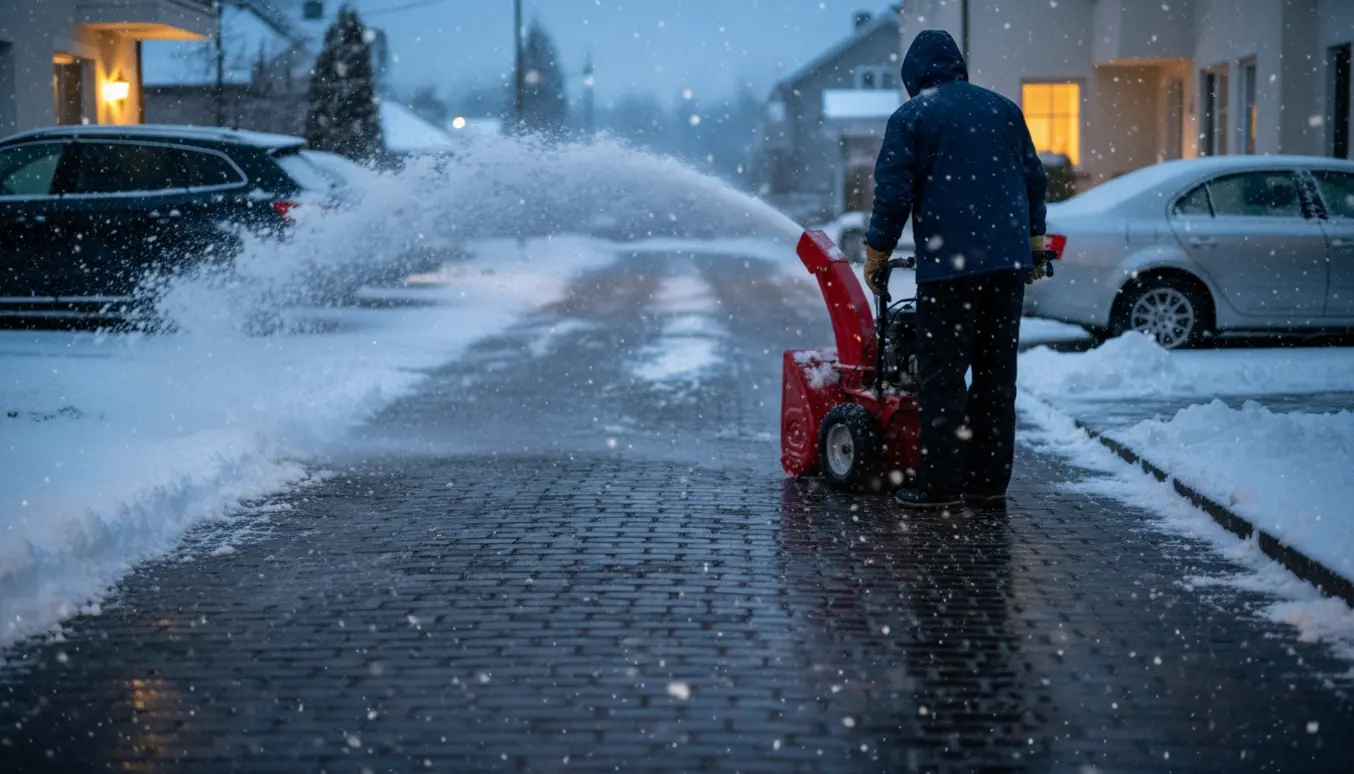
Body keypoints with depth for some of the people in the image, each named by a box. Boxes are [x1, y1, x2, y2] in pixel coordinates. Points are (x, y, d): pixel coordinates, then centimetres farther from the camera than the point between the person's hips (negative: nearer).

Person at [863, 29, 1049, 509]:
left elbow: (893, 194, -5)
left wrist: (877, 251, 7)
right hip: (1009, 260, 5)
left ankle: (940, 485, -3)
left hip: (948, 264, -5)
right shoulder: (1003, 109, 14)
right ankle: (989, 480, 13)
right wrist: (1034, 237, 29)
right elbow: (1035, 179, 18)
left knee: (942, 378, -2)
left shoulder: (911, 118, -1)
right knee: (997, 373, 9)